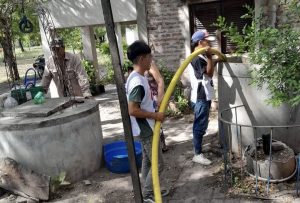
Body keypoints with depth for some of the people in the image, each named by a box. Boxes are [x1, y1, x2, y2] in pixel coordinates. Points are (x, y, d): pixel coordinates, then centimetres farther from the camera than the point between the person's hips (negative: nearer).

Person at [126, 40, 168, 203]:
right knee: (158, 164, 1)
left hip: (145, 128, 10)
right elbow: (132, 110, -29)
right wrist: (155, 115, -21)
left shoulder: (136, 77, 6)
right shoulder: (137, 82, -26)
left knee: (147, 161, 19)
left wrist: (154, 113, 13)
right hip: (146, 129, -10)